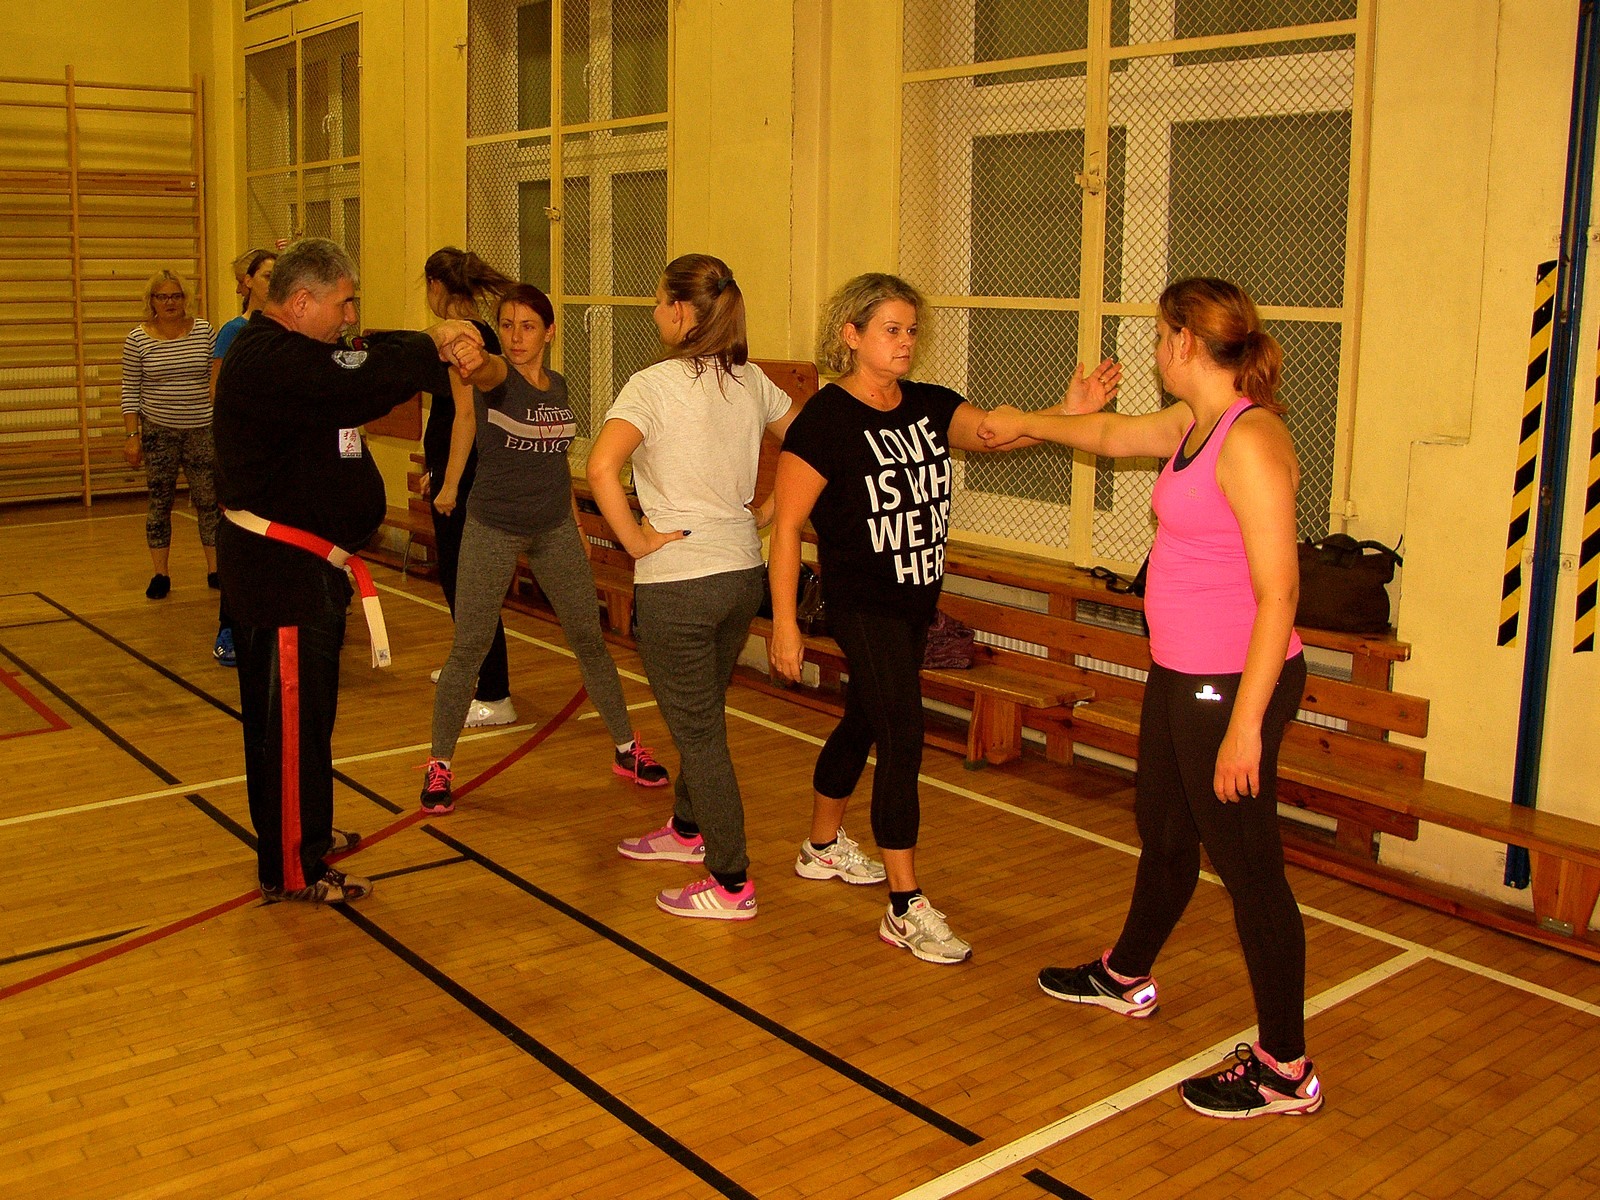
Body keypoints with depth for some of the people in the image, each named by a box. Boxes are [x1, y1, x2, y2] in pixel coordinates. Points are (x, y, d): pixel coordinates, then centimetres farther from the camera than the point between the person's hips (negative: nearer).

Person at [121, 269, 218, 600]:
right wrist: (132, 435, -5)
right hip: (158, 432, -1)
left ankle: (214, 569, 13)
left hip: (202, 430, 1)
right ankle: (160, 574, 14)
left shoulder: (204, 331, 0)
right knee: (159, 501, 5)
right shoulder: (137, 339, -2)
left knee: (208, 500, 3)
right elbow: (130, 391, 1)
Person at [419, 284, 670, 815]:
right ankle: (439, 765, 13)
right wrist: (469, 359, -63)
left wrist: (576, 524, 18)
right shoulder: (496, 376, -12)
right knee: (468, 648, -1)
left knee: (589, 640, 9)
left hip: (555, 530, 5)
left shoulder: (558, 386, 5)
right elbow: (485, 371, -39)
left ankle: (627, 749, 22)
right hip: (492, 530, -4)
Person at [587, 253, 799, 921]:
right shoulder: (749, 380, 5)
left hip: (677, 583, -7)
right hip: (742, 572, 7)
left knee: (697, 730, 3)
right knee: (702, 713, 24)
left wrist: (635, 540, -16)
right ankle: (688, 830, 42)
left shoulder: (656, 384, -14)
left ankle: (731, 884, 10)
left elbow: (602, 467, -28)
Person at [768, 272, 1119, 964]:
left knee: (863, 724, 21)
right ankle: (906, 910, -3)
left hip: (915, 603, 7)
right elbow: (787, 525, -14)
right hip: (861, 605, -7)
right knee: (903, 738, -11)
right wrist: (785, 623, -16)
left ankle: (821, 848, 42)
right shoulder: (825, 420, -15)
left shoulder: (929, 406, 3)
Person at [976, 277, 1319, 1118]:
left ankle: (1284, 1070, 14)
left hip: (1233, 685, -10)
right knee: (1162, 829, 25)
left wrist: (1247, 722, -25)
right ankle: (1126, 978, 47)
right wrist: (1026, 424, 44)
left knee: (1247, 864, 0)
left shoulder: (1249, 440, -20)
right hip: (1179, 675, 10)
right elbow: (1112, 434, 29)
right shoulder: (1193, 425, 9)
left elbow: (1278, 591, -24)